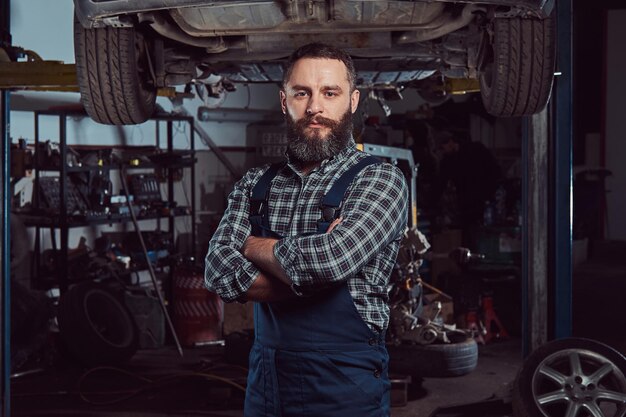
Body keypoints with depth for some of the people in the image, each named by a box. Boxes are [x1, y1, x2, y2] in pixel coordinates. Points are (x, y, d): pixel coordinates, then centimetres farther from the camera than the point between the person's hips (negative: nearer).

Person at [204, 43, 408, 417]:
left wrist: (254, 246, -6)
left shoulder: (380, 179, -8)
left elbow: (328, 260, -24)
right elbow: (220, 273, -7)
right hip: (265, 379, 4)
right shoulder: (254, 185, 6)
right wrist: (310, 277, -18)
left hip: (345, 386, -4)